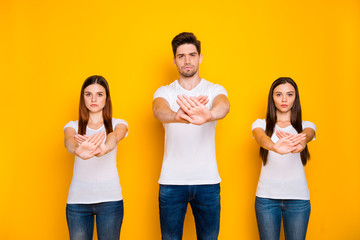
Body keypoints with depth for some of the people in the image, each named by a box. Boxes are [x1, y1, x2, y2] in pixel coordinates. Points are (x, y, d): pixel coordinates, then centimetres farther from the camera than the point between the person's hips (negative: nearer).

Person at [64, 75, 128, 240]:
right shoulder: (73, 126, 8)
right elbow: (69, 141, -17)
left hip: (109, 199, 0)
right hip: (77, 200, 1)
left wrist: (104, 148, -45)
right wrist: (78, 151, -43)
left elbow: (115, 136, -19)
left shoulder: (117, 124, 6)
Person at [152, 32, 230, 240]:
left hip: (207, 180, 0)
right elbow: (159, 110, -20)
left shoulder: (215, 90, 3)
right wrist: (177, 116, -45)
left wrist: (208, 115, -47)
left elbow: (224, 106, -21)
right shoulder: (164, 92, 4)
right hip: (171, 181, 0)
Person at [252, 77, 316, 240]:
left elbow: (307, 135, -18)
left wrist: (299, 143, -45)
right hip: (266, 197, 0)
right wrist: (275, 147, -45)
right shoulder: (261, 124, 4)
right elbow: (261, 138, -20)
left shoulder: (306, 126, 7)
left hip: (298, 198, 1)